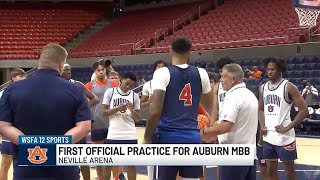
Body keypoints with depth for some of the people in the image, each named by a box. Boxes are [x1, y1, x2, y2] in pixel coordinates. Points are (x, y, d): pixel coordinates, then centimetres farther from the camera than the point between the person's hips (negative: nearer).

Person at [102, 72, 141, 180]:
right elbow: (104, 112, -3)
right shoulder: (110, 92, 1)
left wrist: (132, 110, -13)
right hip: (113, 135, -1)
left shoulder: (135, 96, 5)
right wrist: (118, 108, -17)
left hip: (130, 135, 1)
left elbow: (138, 119, 6)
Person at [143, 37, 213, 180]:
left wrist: (147, 138, -4)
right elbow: (209, 106, 21)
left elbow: (155, 111, -14)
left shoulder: (162, 73, -7)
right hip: (192, 137, 3)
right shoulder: (200, 73, 5)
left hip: (168, 137, -3)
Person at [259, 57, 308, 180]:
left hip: (284, 138, -6)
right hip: (268, 137, 6)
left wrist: (287, 128, -16)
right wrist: (262, 126, 4)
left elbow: (304, 111, -13)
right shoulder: (263, 88, 9)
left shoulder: (288, 87, -10)